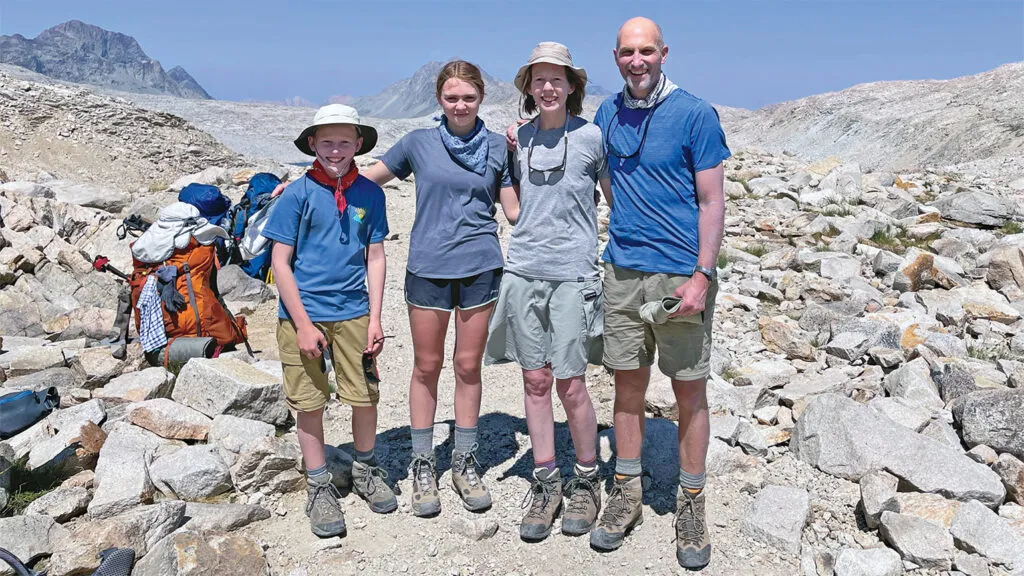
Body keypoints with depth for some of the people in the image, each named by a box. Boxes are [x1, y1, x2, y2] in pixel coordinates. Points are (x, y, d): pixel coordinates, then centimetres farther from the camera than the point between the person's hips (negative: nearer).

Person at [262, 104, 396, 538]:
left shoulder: (369, 193, 2)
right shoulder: (298, 193, -6)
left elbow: (375, 258, 6)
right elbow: (280, 262, -6)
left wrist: (375, 318, 0)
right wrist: (303, 324, -11)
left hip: (354, 313, 2)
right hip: (303, 314, -2)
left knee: (366, 397, 7)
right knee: (309, 403, 7)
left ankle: (365, 470, 32)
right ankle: (319, 486, 26)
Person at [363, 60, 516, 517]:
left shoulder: (497, 146, 6)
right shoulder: (419, 143, 4)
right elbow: (367, 179, 10)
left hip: (480, 267, 1)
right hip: (428, 268, 0)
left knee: (468, 366, 8)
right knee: (427, 366, 7)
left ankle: (464, 464, 23)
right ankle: (422, 466, 22)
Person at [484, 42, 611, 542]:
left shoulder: (592, 136, 0)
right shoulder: (521, 137, 11)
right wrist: (500, 155, 11)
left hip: (572, 274, -4)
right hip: (524, 270, 4)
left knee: (569, 384, -3)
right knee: (535, 380, 7)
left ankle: (586, 481, 19)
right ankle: (546, 484, 20)